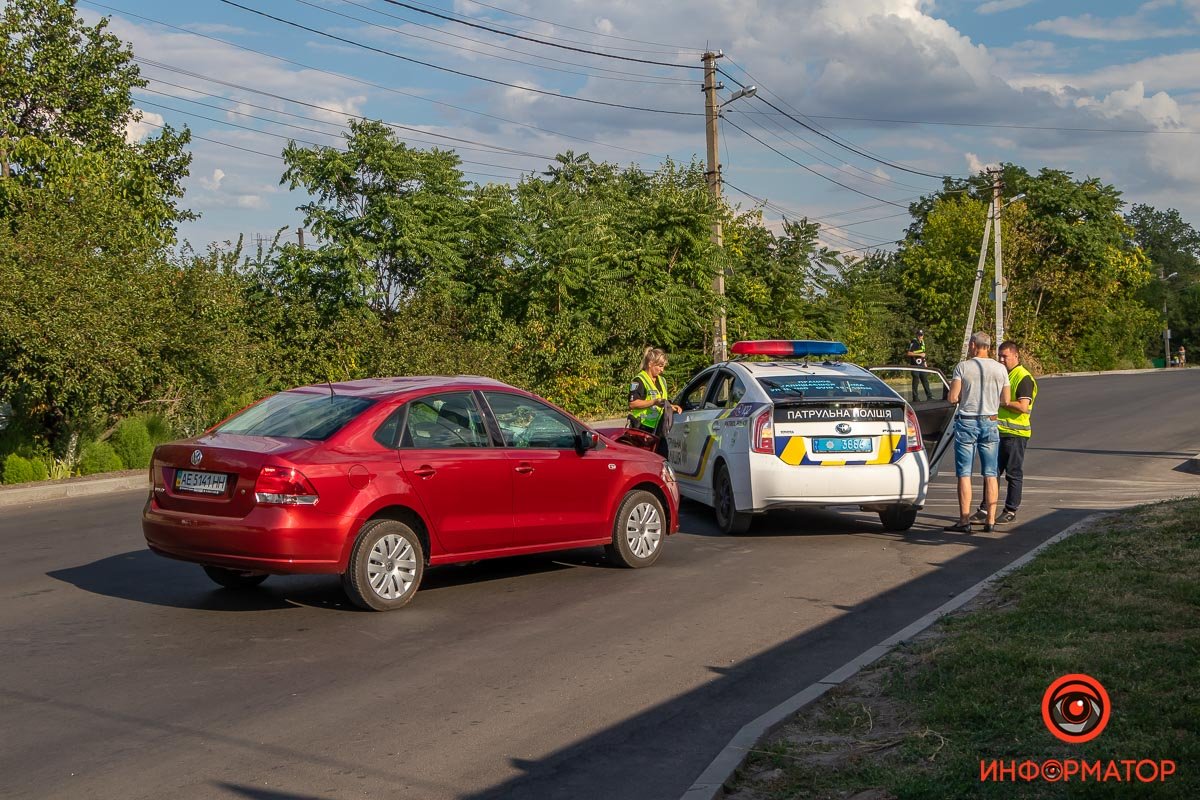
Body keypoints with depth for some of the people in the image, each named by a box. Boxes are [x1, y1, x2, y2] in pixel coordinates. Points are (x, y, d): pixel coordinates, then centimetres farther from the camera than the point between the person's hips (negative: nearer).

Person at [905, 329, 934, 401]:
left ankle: (929, 396, 14)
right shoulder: (913, 343, -10)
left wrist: (925, 363, 25)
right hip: (915, 365, -7)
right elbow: (908, 353, -18)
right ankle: (915, 398, 1)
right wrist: (919, 354, -19)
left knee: (925, 381, 9)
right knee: (915, 382, -4)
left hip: (922, 365, 7)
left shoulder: (922, 342, 15)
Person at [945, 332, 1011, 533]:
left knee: (964, 473, 0)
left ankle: (964, 520, -4)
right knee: (990, 474, 8)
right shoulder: (1000, 369, 2)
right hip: (990, 423, 3)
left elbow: (952, 398, -11)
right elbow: (1006, 400, 6)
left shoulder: (963, 367, -8)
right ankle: (990, 520, 8)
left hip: (967, 422, -3)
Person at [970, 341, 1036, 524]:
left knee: (1014, 474, 1)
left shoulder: (1023, 378, -12)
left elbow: (1023, 406, -22)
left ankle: (1011, 511, 8)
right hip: (997, 431, 9)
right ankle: (985, 509, 14)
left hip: (1015, 433, -8)